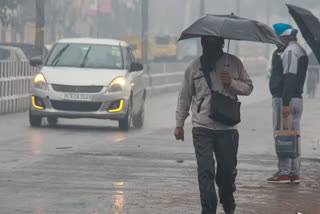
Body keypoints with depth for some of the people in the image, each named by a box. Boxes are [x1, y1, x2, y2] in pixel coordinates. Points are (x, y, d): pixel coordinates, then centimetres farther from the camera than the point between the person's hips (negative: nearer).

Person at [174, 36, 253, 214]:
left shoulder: (233, 63, 6)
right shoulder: (195, 67, 6)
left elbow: (248, 87, 10)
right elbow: (185, 97, 13)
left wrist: (232, 83, -10)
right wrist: (179, 124, 12)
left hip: (227, 127, 1)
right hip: (202, 127, -1)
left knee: (228, 169, 10)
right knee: (205, 171, -8)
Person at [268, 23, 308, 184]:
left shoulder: (289, 51, -15)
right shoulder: (298, 50, 18)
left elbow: (290, 78, -22)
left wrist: (285, 103, -24)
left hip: (284, 99, -10)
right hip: (297, 98, 10)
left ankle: (284, 172, -5)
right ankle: (294, 173, 14)